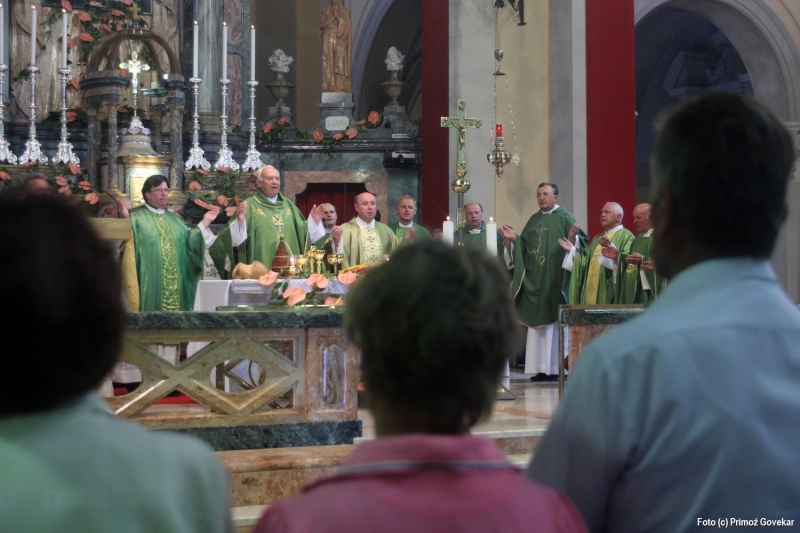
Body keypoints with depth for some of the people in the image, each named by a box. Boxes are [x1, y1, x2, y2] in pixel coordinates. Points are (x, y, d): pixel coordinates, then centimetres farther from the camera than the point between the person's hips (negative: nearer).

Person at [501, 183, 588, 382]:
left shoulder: (564, 217, -3)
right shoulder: (534, 219, 16)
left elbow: (581, 241, -11)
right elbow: (525, 247, 16)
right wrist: (514, 238, 0)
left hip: (555, 279, -6)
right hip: (535, 280, 6)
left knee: (556, 321, -3)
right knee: (537, 321, 6)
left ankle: (558, 367, 1)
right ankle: (540, 368, 10)